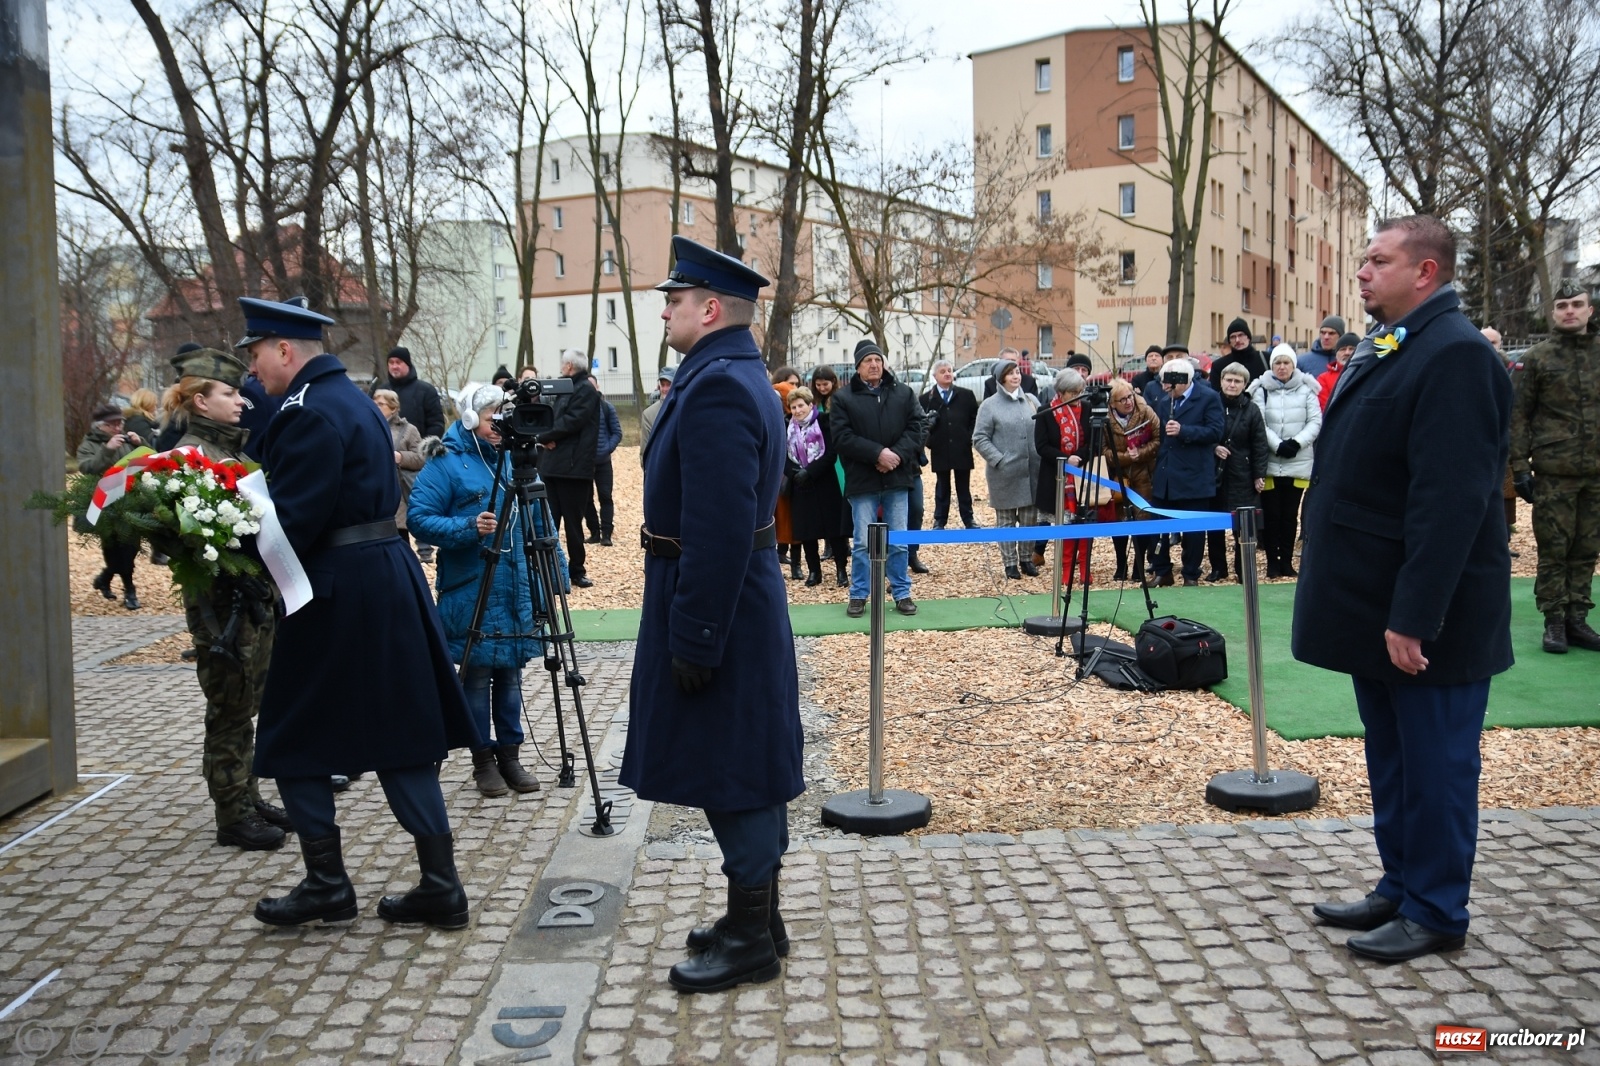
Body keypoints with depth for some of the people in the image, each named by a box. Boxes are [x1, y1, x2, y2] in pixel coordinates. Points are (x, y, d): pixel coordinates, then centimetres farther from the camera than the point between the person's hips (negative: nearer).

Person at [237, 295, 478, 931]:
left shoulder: (309, 413, -15)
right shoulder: (352, 397, 15)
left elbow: (293, 521, -21)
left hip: (339, 596, -9)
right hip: (388, 578, 9)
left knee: (295, 742, 8)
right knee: (400, 738, 10)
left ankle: (327, 885, 17)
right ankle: (440, 887, 14)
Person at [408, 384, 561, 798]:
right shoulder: (446, 462, -5)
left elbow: (539, 522, 15)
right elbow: (420, 518, -11)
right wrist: (468, 528, -24)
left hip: (517, 590, 5)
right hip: (470, 593, -5)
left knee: (510, 672, 10)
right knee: (476, 674, 3)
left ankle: (510, 754, 20)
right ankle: (483, 759, 15)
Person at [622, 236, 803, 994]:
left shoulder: (717, 387, -20)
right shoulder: (739, 375, 13)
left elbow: (719, 530, -26)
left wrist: (694, 641, -23)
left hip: (716, 610, -10)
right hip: (741, 605, 10)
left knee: (733, 772, 0)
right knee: (745, 771, 16)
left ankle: (750, 940, 13)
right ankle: (756, 918, 29)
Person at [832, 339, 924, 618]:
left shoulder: (904, 393, 8)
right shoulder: (843, 398, 0)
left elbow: (917, 427, 2)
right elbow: (842, 437, -9)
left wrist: (897, 454, -14)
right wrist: (878, 453, -18)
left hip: (897, 479, 2)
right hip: (862, 480, -2)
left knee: (899, 542, 8)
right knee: (862, 542, 3)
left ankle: (902, 593, 18)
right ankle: (858, 595, 13)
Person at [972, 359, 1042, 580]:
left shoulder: (1031, 400, 10)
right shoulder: (989, 406, -2)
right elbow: (979, 439, -5)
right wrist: (998, 460, -13)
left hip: (1031, 471, 4)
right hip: (1004, 474, -4)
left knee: (1029, 518, 10)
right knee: (1006, 520, 5)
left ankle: (1026, 559, 22)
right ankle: (1010, 563, 13)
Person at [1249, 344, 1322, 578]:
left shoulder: (1306, 389, 4)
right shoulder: (1262, 389, 1)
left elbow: (1315, 421, 1)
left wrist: (1297, 443, -13)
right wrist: (1278, 444, -17)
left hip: (1298, 462, 1)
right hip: (1269, 462, -1)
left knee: (1290, 514, 6)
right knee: (1271, 514, 2)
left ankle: (1287, 561, 15)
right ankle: (1272, 562, 11)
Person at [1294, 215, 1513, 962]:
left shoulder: (1456, 355, -18)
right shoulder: (1386, 347, 12)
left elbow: (1451, 502, -25)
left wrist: (1414, 616, -25)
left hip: (1425, 619, -9)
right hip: (1376, 606, 9)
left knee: (1434, 763, 4)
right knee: (1390, 758, 18)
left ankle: (1435, 913, 18)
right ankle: (1401, 887, 32)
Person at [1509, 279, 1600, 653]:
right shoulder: (1537, 358, 1)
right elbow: (1519, 415, 0)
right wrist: (1520, 466, -7)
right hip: (1554, 471, -3)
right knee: (1553, 550, 1)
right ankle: (1554, 622, 9)